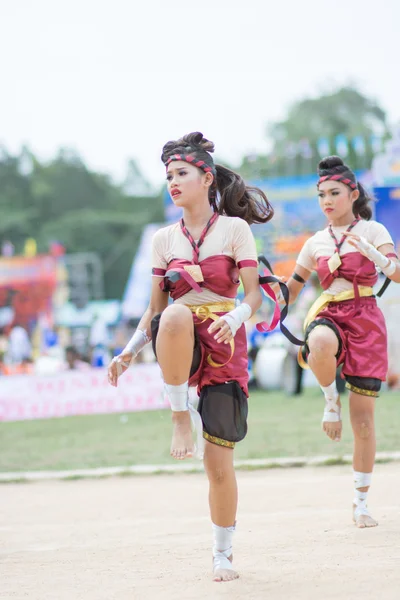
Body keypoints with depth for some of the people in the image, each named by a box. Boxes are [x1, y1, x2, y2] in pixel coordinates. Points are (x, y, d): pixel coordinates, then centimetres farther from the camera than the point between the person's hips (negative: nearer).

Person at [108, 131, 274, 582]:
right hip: (179, 347, 2)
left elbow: (254, 294, -5)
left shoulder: (234, 229, 0)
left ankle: (222, 553, 14)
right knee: (177, 314, -38)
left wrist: (233, 319, -27)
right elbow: (156, 308, 11)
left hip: (224, 345, -2)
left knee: (218, 460, -5)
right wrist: (129, 352, -3)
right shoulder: (164, 239, 11)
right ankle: (180, 415, -24)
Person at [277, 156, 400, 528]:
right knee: (321, 343, -41)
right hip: (329, 316, 2)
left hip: (365, 320, -1)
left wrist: (369, 251, -27)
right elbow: (290, 289, 21)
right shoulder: (316, 243, 13)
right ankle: (331, 400, -12)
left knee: (363, 418, -2)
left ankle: (360, 503, 9)